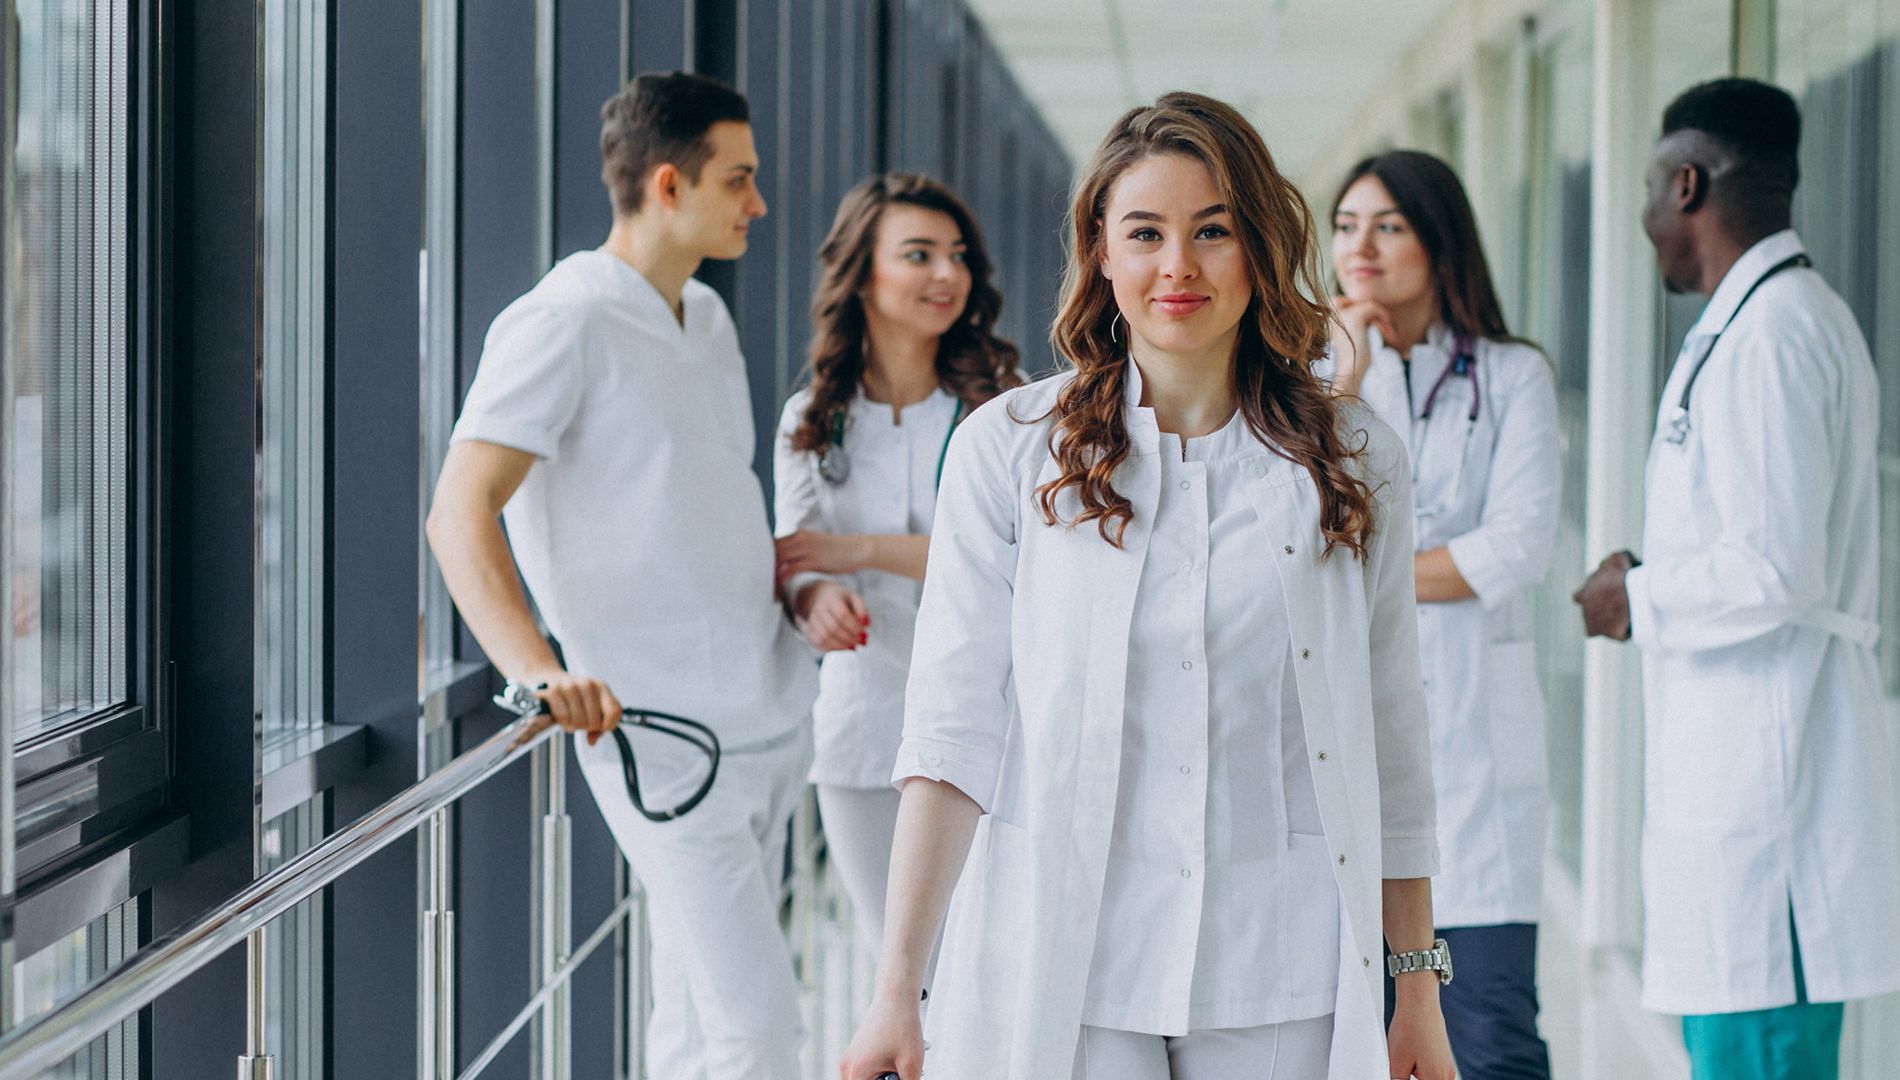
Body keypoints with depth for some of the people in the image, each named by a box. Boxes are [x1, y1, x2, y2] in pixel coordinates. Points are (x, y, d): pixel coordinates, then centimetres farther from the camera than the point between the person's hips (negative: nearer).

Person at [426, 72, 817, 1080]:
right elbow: (459, 513, -21)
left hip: (771, 707, 8)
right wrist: (536, 670, -37)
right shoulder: (562, 323, -12)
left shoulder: (709, 318, 16)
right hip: (661, 730, -8)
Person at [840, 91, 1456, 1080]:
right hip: (1061, 979, -1)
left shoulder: (1355, 463, 6)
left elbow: (1392, 744, 9)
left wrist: (1419, 989, 8)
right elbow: (952, 731, -3)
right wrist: (897, 992, -10)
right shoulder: (1007, 450, 1)